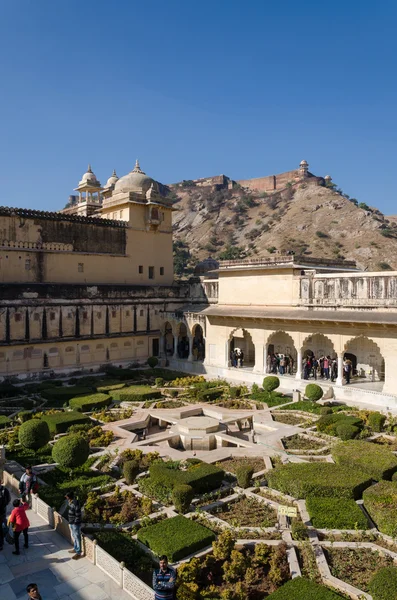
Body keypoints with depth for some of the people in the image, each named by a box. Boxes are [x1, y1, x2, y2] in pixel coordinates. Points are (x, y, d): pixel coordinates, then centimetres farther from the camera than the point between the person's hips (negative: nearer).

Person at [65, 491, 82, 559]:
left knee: (77, 538, 5)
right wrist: (70, 522, 17)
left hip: (76, 524, -9)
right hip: (71, 523, 9)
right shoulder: (70, 502, -1)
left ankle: (78, 553, 18)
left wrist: (75, 523, -19)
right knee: (74, 536, 24)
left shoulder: (75, 504, -30)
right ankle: (75, 549, 42)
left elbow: (78, 516, -24)